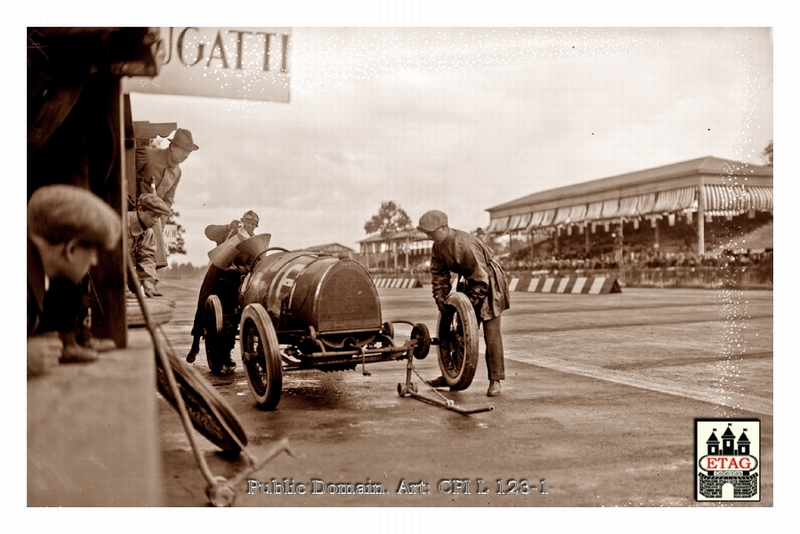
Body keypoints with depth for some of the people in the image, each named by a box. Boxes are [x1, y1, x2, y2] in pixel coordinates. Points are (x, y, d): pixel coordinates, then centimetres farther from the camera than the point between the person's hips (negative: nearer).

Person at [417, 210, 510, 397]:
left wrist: (472, 301, -26)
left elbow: (481, 277, -28)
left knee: (491, 334, -8)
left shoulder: (465, 244, -31)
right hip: (470, 282, 8)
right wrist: (439, 295, -14)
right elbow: (438, 273, 1)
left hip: (489, 284, -8)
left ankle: (495, 380, -1)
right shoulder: (437, 248, -6)